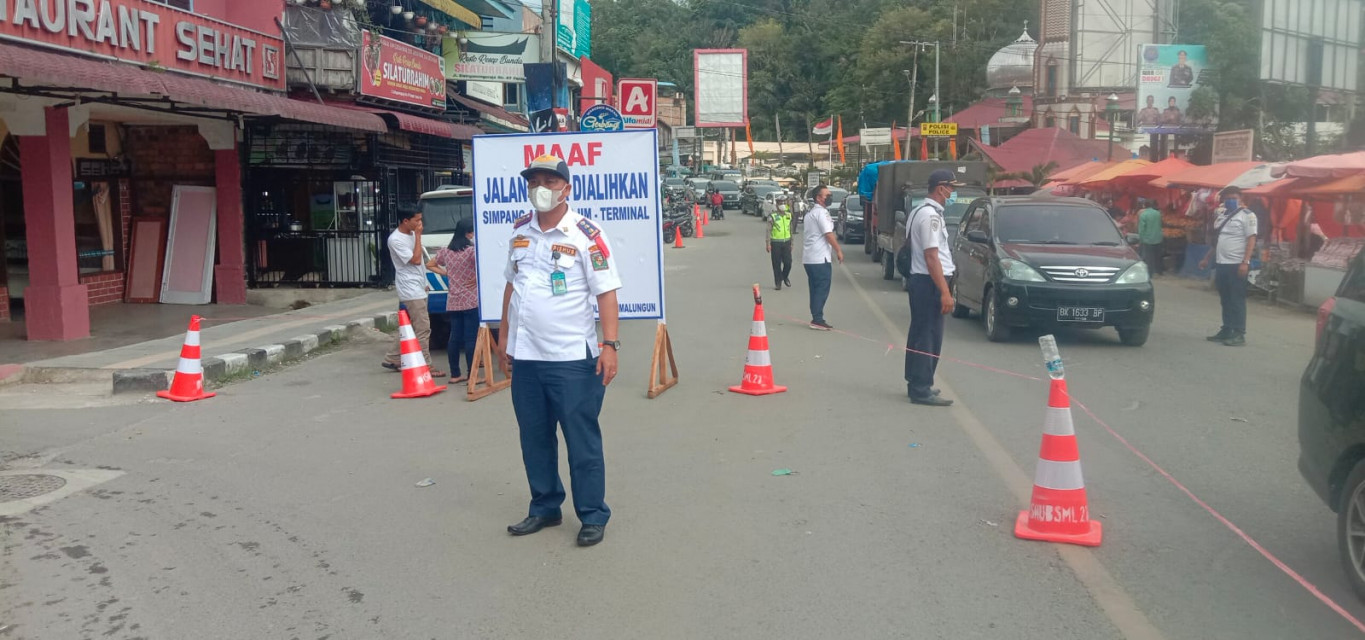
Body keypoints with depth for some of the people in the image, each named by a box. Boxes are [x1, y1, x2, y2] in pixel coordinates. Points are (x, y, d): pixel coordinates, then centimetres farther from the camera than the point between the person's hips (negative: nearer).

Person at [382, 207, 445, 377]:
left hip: (418, 288, 9)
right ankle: (425, 366, -5)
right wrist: (418, 236, -16)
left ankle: (392, 359, 26)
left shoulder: (412, 234, 10)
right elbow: (415, 259, -19)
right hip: (411, 290, -9)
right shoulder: (396, 240, -16)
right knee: (423, 329, -9)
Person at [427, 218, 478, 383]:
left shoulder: (446, 251, 9)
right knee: (471, 338, -4)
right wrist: (477, 279, -11)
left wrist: (446, 273, 14)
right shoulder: (471, 250, -10)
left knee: (454, 337, 9)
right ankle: (471, 375, -4)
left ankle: (454, 374, 14)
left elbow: (430, 265, 22)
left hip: (452, 302, 6)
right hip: (471, 301, -6)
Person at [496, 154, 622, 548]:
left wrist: (610, 345, -18)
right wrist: (504, 336, 17)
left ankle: (593, 516, 13)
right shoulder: (520, 231, 10)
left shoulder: (586, 235, -8)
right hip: (525, 356, 6)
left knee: (582, 439, 1)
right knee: (534, 437, 14)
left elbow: (606, 292, -10)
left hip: (572, 357, -6)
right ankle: (544, 508, 28)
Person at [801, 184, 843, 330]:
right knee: (822, 289, -7)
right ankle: (817, 319, -8)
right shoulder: (821, 212, -11)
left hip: (808, 258, 9)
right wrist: (838, 250, -10)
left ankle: (816, 318, 13)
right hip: (820, 258, -9)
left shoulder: (810, 213, 19)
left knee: (816, 289, 11)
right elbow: (828, 234, -16)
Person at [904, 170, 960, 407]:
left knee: (920, 334, 17)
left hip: (920, 280, 10)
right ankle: (921, 389, -1)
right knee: (929, 337, -5)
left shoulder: (920, 211, 15)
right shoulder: (931, 215, -17)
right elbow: (931, 256, -22)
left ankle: (916, 383, 27)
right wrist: (945, 292, -22)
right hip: (929, 283, -10)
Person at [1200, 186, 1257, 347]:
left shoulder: (1247, 215, -7)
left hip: (1237, 265, -8)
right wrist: (1207, 259, 23)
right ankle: (1226, 331, 18)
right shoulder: (1221, 215, 16)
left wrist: (1245, 262, -21)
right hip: (1221, 264, 8)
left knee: (1237, 300, -5)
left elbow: (1251, 240, -13)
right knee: (1225, 300, 12)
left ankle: (1239, 334, -3)